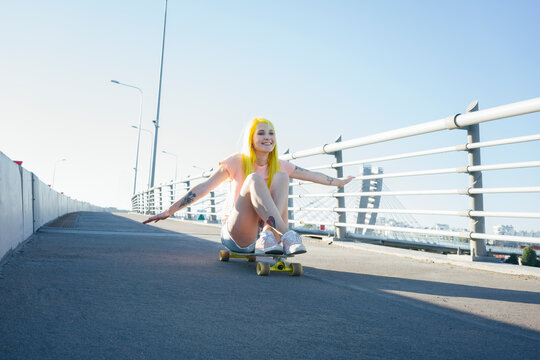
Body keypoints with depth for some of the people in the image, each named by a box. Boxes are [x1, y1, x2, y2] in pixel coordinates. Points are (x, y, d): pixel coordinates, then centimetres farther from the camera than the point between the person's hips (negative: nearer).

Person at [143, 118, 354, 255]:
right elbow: (203, 188, -7)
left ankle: (268, 237, -33)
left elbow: (311, 175, 20)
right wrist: (169, 211, -12)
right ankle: (288, 236, -44)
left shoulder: (279, 166, 9)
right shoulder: (237, 162, -3)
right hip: (236, 234, -3)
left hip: (262, 229, 4)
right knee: (254, 179, -29)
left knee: (281, 177, -16)